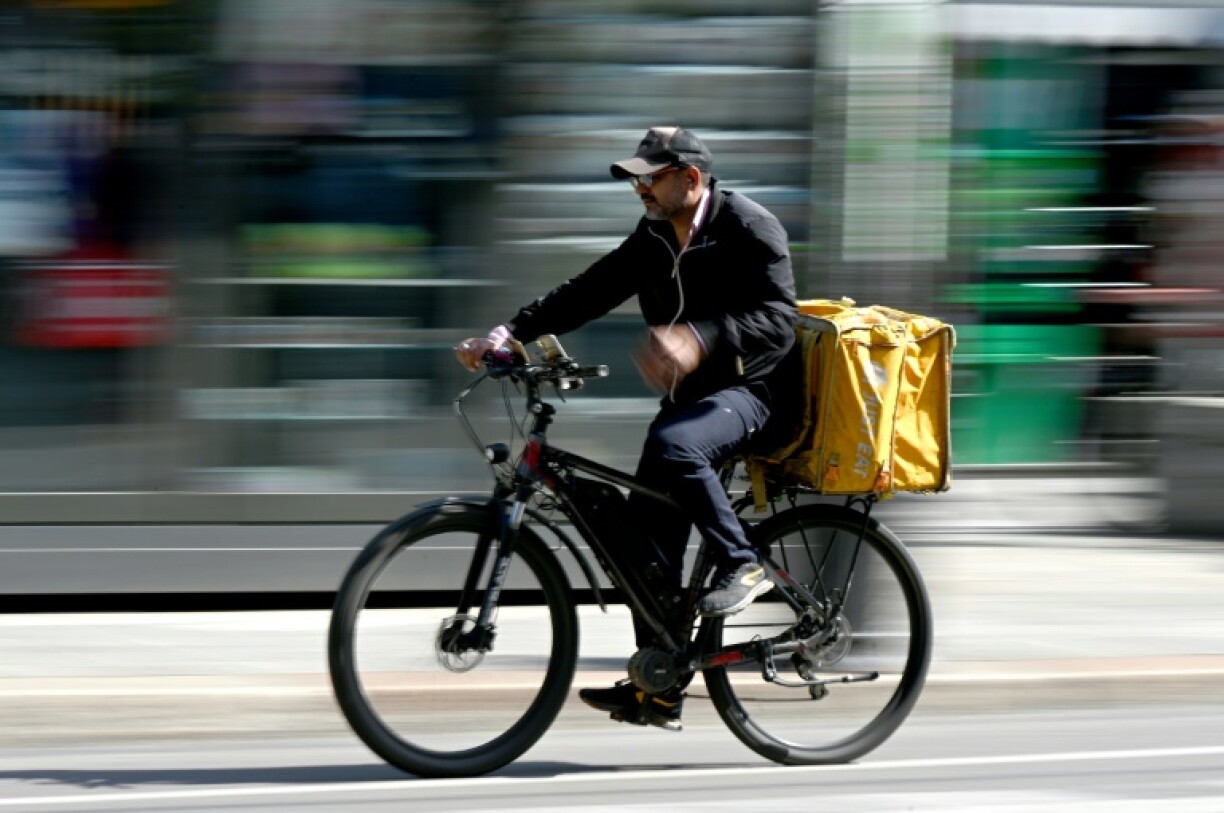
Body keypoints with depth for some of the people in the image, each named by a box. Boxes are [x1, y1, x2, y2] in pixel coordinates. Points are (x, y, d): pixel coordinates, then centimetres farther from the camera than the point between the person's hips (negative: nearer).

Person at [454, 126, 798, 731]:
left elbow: (778, 320, -25)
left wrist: (698, 340, -41)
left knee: (672, 444, -36)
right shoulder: (654, 238, 8)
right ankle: (657, 688, 6)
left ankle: (741, 564, -20)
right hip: (690, 394, 8)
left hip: (749, 391, -8)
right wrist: (509, 333, -10)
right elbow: (589, 292, 2)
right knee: (650, 530, 1)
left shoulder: (749, 228, -14)